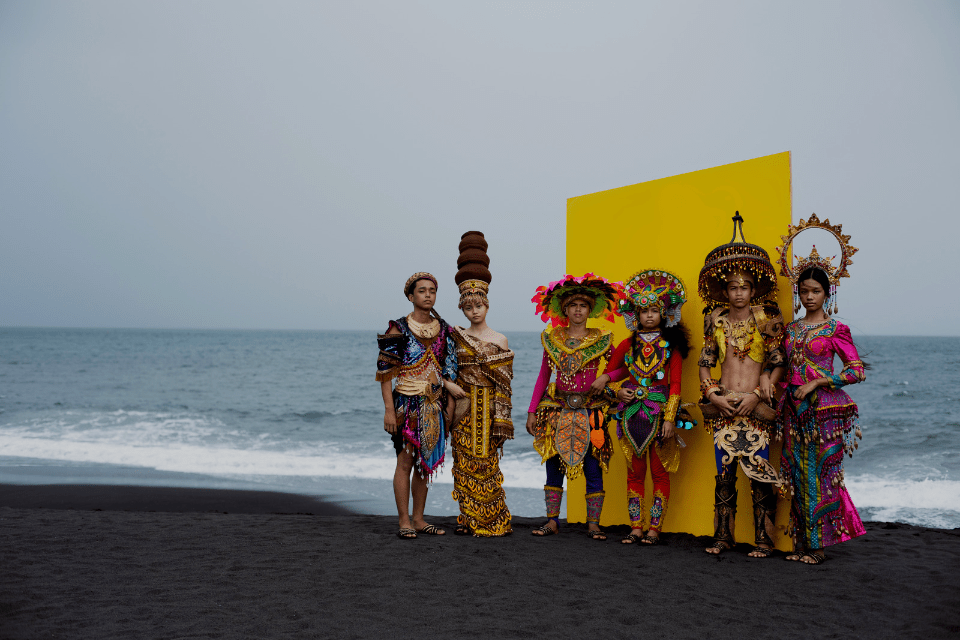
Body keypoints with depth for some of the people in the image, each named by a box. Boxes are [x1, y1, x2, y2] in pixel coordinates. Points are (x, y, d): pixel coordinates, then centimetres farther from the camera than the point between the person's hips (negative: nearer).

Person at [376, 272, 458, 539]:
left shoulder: (444, 330, 10)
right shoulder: (399, 329, -5)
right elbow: (385, 371, -7)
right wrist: (389, 409, -13)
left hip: (433, 406, 5)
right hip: (407, 405, -5)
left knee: (425, 462, 9)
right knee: (406, 461, -4)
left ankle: (418, 519, 18)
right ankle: (404, 522, 2)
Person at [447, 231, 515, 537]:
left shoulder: (499, 340, 2)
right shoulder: (455, 337, 7)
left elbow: (503, 383, -1)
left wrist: (501, 420, -7)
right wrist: (450, 387, -8)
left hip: (488, 407, -2)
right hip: (463, 407, 2)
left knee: (486, 462, -3)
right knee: (465, 462, 3)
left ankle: (491, 521, 7)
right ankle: (469, 518, 12)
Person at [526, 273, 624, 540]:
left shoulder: (601, 340, 2)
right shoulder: (552, 339, 7)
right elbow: (543, 376, 9)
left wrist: (605, 379, -7)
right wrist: (532, 411, 7)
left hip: (589, 412, -2)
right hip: (558, 411, 2)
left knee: (593, 469, -2)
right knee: (554, 466, 4)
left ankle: (593, 523, 7)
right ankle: (552, 520, 12)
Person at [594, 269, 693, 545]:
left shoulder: (671, 345, 1)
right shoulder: (629, 344, 8)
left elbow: (675, 385, -4)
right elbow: (608, 374, 18)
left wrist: (670, 418, -12)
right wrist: (618, 391, -1)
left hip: (659, 414, -3)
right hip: (631, 414, 3)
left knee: (660, 472, 1)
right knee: (634, 472, 7)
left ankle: (654, 529, 8)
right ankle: (636, 528, 13)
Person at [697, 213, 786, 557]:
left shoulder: (766, 318, 1)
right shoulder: (717, 320, 9)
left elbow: (778, 363, -2)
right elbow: (705, 363, 11)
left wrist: (758, 395, -12)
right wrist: (713, 395, -2)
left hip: (755, 405, -3)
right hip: (723, 405, 3)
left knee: (759, 472, -4)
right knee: (724, 473, 5)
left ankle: (764, 540, 5)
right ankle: (723, 536, 13)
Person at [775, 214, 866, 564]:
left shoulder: (835, 329, -2)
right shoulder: (790, 329, 12)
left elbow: (857, 370, -7)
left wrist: (816, 383, -12)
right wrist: (783, 404, 9)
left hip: (824, 407, -4)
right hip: (795, 409, 5)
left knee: (821, 472, -3)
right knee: (798, 474, 5)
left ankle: (818, 545, 5)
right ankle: (802, 542, 12)